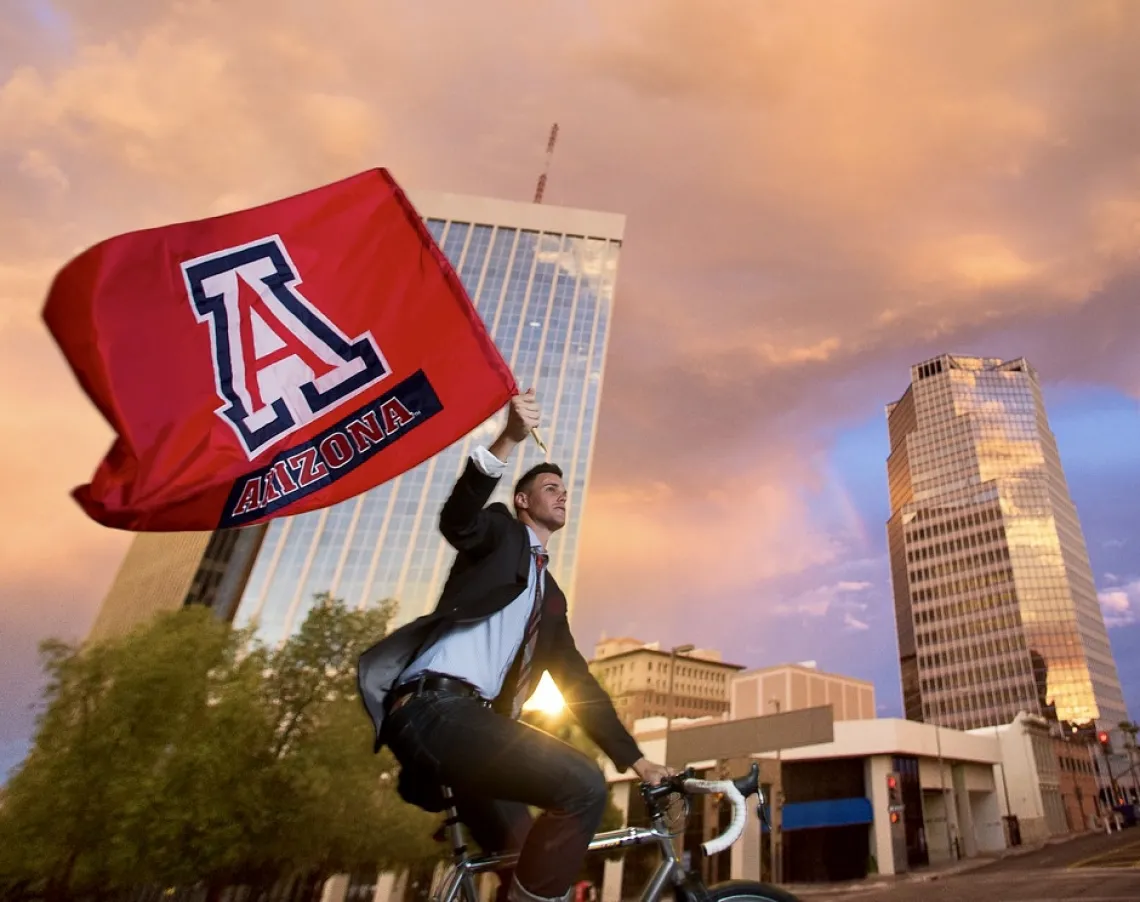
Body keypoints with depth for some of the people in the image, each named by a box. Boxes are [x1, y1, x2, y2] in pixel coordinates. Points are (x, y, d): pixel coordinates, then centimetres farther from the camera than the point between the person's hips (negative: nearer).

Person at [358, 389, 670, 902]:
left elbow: (579, 684, 24)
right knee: (583, 787, -23)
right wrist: (508, 440, -31)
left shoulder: (551, 597, 27)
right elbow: (457, 518, -15)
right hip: (435, 706, -8)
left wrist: (634, 759, 18)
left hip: (471, 720, 8)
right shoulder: (501, 533, 10)